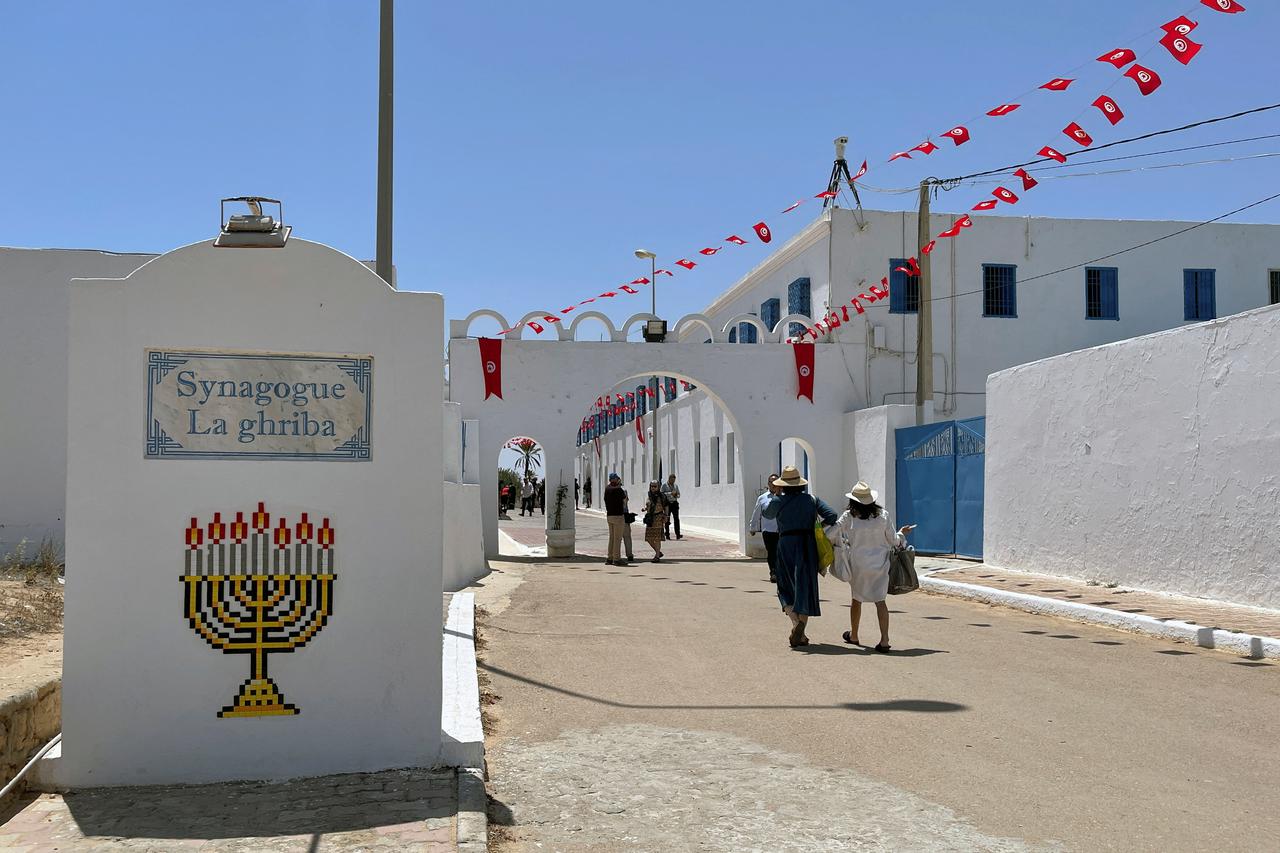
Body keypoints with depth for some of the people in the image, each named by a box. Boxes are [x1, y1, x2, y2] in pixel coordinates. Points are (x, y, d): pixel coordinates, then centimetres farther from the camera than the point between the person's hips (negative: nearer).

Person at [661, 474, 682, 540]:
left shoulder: (676, 486, 16)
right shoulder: (664, 485, 2)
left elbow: (678, 495, 20)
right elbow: (662, 494, -10)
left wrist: (676, 495, -3)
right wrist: (671, 493, -16)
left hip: (674, 503, 3)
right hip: (667, 504, -3)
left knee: (676, 519, -8)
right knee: (667, 520, 1)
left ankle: (678, 534, -12)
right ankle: (667, 535, 8)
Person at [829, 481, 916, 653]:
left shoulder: (848, 517, -8)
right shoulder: (882, 515, -5)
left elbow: (829, 535, -5)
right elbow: (893, 540, 3)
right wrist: (902, 533, 23)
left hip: (858, 564, 0)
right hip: (880, 564, 1)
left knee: (857, 599, 17)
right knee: (880, 600, 1)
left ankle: (853, 635, 32)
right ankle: (884, 640, -11)